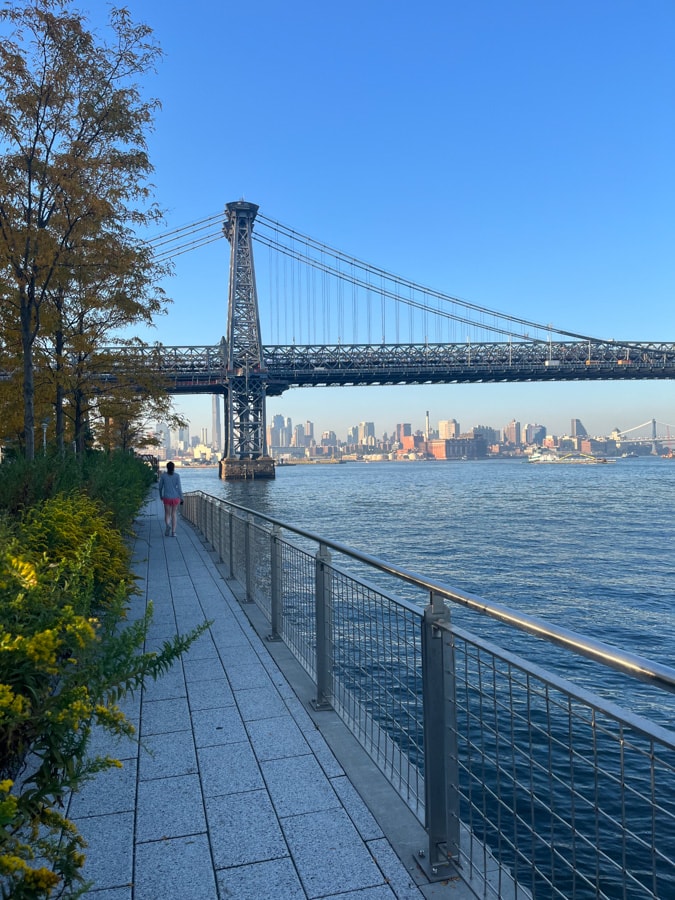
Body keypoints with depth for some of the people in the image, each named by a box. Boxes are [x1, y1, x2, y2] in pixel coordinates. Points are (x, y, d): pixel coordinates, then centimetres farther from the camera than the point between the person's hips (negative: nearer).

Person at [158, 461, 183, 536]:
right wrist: (181, 498, -1)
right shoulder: (177, 475, -5)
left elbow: (160, 487, 6)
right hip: (175, 497, 0)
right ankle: (173, 532, 9)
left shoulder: (163, 475, -1)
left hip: (167, 498, 0)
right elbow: (179, 487, -8)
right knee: (174, 514, 12)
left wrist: (161, 496, 22)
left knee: (167, 514, 7)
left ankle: (167, 525, -25)